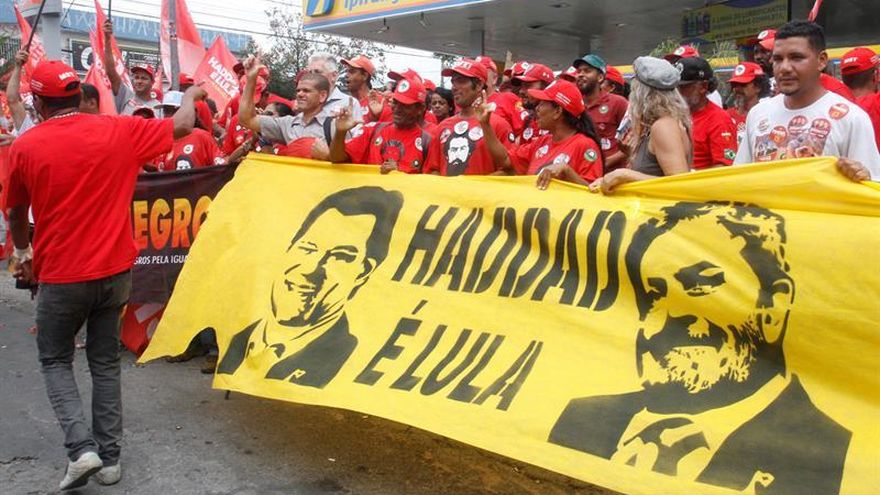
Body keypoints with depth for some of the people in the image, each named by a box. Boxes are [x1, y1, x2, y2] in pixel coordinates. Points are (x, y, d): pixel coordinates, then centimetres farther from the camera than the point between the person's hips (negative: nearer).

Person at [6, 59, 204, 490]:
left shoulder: (24, 147, -6)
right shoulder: (118, 130, -5)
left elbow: (16, 213, 9)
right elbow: (181, 127, 7)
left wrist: (22, 252, 29)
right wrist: (191, 97, 28)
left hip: (61, 276, -2)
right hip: (114, 270, 2)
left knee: (55, 361, 16)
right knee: (105, 363, 15)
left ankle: (81, 447, 1)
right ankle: (109, 457, 18)